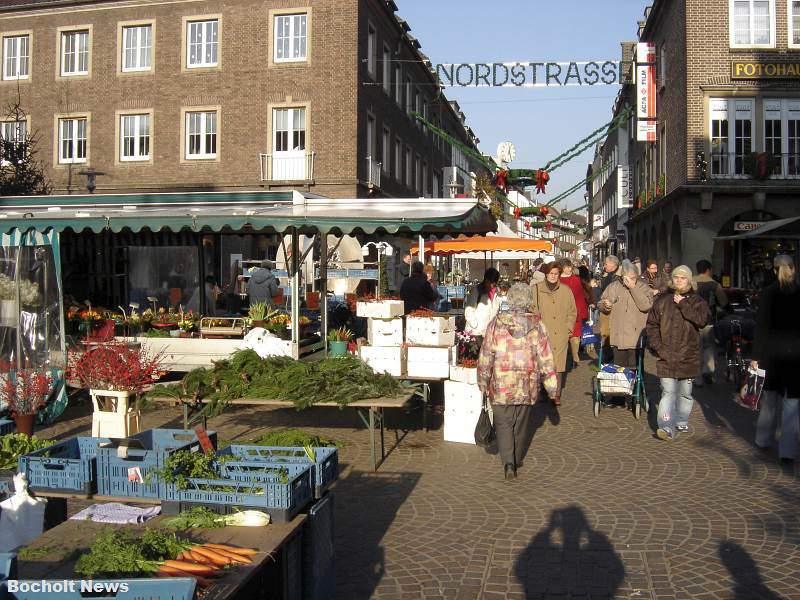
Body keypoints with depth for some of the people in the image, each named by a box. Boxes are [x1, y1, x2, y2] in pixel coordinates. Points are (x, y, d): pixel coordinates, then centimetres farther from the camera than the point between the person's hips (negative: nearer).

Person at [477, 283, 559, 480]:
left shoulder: (496, 323, -7)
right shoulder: (536, 325, -7)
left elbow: (486, 355, -3)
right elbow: (546, 358, -5)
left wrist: (483, 382, 10)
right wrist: (552, 388, 3)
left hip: (501, 384, -1)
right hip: (527, 386, 1)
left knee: (503, 423, 8)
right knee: (521, 424, 18)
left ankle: (508, 462, -8)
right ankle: (517, 460, 32)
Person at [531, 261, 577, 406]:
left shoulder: (565, 290, 9)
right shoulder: (537, 289, 4)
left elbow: (572, 312, 16)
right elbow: (533, 310, 5)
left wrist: (569, 328, 7)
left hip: (560, 335, 1)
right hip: (543, 334, -1)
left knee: (558, 365, -1)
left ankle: (556, 395, 6)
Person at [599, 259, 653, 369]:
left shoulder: (643, 287, -1)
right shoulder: (613, 287, 6)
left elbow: (646, 306, -17)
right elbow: (601, 305, 13)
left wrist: (633, 287, -18)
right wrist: (605, 305, -11)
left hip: (636, 339, -3)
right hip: (617, 338, 3)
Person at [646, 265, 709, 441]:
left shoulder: (696, 301, 4)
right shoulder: (662, 300, 7)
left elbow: (701, 320, -16)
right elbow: (652, 324, 7)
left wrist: (683, 305, -15)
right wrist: (657, 346, -3)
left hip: (688, 356, 0)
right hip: (666, 356, 0)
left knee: (685, 392, 12)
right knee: (668, 391, -8)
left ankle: (681, 422, 29)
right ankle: (667, 427, -13)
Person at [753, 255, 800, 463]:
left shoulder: (768, 293, -4)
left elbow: (761, 327, -6)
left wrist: (756, 356, -2)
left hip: (772, 352, 1)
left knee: (769, 398, 16)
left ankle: (764, 440, 27)